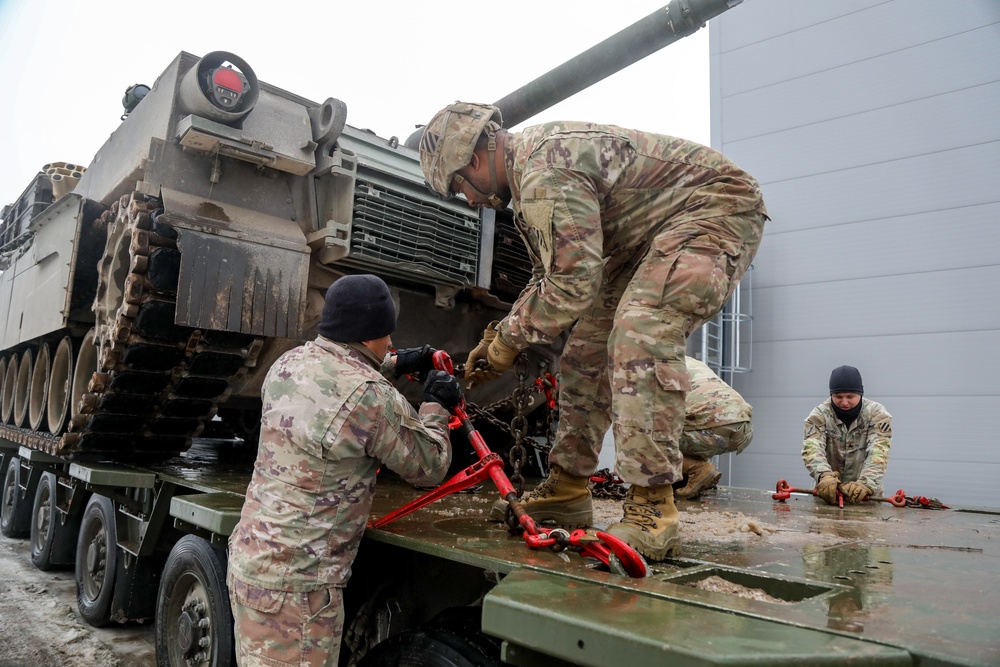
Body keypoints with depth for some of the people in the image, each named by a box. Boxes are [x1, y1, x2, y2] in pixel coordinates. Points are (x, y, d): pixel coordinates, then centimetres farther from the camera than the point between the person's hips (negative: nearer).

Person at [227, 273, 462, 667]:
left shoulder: (290, 363, 0)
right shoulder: (372, 399, -24)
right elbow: (429, 467, -9)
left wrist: (395, 364, 23)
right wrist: (435, 405, 6)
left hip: (248, 557, 8)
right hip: (295, 584, -8)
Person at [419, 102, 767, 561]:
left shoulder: (545, 170, -26)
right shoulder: (528, 176, 8)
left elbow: (574, 283, -28)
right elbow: (550, 277, 14)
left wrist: (510, 338, -13)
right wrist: (499, 335, 5)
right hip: (648, 237, 10)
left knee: (640, 335, -30)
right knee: (587, 349, 4)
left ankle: (651, 513, -25)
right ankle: (565, 492, 11)